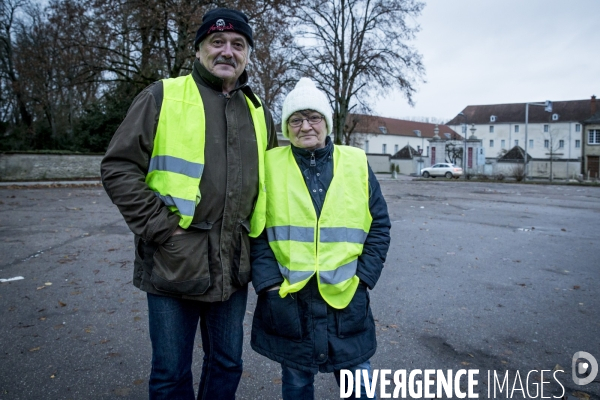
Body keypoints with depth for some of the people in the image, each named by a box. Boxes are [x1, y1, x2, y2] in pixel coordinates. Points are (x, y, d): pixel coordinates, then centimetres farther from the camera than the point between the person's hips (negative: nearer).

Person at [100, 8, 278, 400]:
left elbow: (273, 183, 21)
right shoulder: (163, 96, -2)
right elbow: (119, 167, -6)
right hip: (174, 263, -4)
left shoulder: (260, 113, 12)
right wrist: (159, 228, -13)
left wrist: (258, 238, 10)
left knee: (227, 365, 18)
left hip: (233, 267, 4)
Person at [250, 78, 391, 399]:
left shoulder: (356, 163, 3)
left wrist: (363, 276, -2)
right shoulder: (271, 165, 0)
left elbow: (379, 225, 6)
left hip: (346, 297, 1)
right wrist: (268, 281, -9)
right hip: (287, 298, 0)